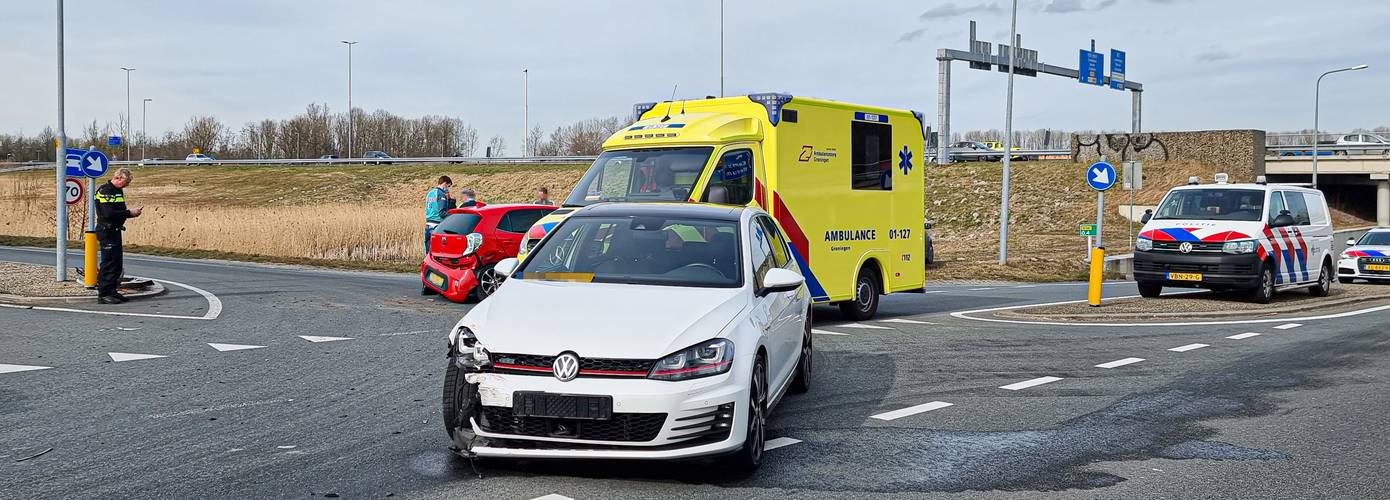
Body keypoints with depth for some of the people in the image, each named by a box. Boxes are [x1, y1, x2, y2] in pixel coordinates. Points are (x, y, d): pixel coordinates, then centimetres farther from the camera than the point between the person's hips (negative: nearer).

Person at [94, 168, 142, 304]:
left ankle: (112, 291, 19)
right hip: (106, 231, -10)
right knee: (109, 263, -9)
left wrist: (131, 212, 2)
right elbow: (109, 214, -24)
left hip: (115, 231, 10)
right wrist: (129, 213, -19)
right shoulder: (105, 191, -15)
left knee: (117, 263, 12)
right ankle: (103, 294, -5)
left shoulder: (118, 191, 16)